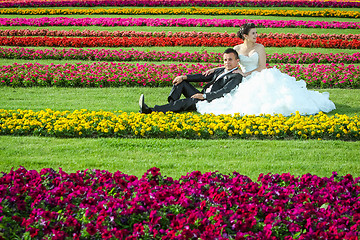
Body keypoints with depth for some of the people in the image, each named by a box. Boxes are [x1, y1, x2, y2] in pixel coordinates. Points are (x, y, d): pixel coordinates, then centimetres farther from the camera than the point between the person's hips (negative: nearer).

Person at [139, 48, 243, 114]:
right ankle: (171, 104, -19)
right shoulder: (220, 71, 21)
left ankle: (151, 110, -42)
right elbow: (202, 77, 14)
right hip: (201, 96, 9)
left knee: (185, 102, -30)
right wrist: (184, 77, 0)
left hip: (210, 102, -9)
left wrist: (204, 96, -29)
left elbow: (224, 91, -21)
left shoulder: (236, 76, -7)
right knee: (181, 82, 5)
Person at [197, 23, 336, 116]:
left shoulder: (259, 48, 4)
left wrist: (245, 74, -11)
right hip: (246, 82, 1)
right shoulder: (237, 49, 11)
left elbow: (262, 67, -3)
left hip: (260, 78, -1)